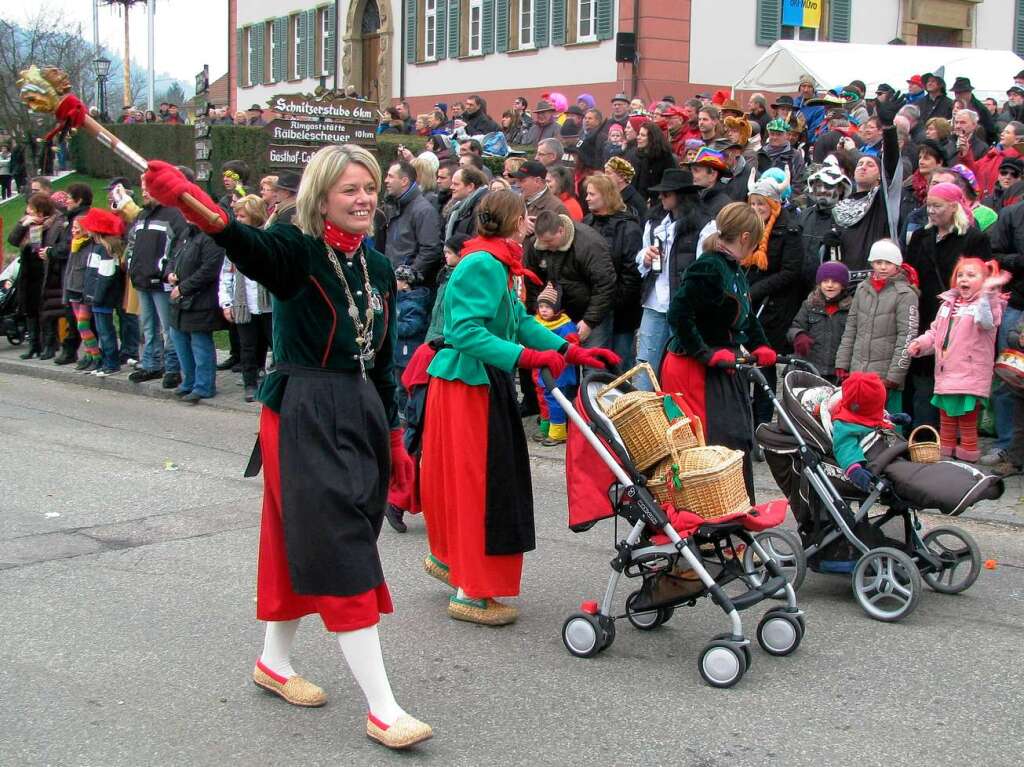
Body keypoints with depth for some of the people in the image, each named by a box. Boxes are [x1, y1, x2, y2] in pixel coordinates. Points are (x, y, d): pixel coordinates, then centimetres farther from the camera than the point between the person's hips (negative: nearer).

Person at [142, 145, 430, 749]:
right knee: (343, 554, -8)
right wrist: (187, 199, -54)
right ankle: (382, 710, -4)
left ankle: (275, 662, 37)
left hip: (362, 415, 7)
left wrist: (394, 438, 17)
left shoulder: (379, 268, 10)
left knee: (304, 545, 18)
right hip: (304, 417, -7)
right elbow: (246, 244, -34)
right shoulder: (297, 253, -11)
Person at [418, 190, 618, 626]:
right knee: (480, 482, -3)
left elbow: (521, 321, 13)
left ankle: (448, 558, 38)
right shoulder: (484, 265, -18)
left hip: (481, 383, 10)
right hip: (469, 385, -10)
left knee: (464, 479, 21)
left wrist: (572, 352, 5)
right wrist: (527, 357, -30)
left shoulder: (492, 264, 13)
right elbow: (466, 332, -26)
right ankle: (471, 594, 5)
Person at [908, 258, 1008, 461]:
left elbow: (987, 321, -31)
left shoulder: (987, 303, -7)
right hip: (945, 379, 7)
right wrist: (920, 343, 3)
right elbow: (935, 332, 23)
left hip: (970, 381, -7)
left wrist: (988, 292, -45)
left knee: (967, 429, 2)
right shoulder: (948, 304, 15)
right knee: (946, 427, 17)